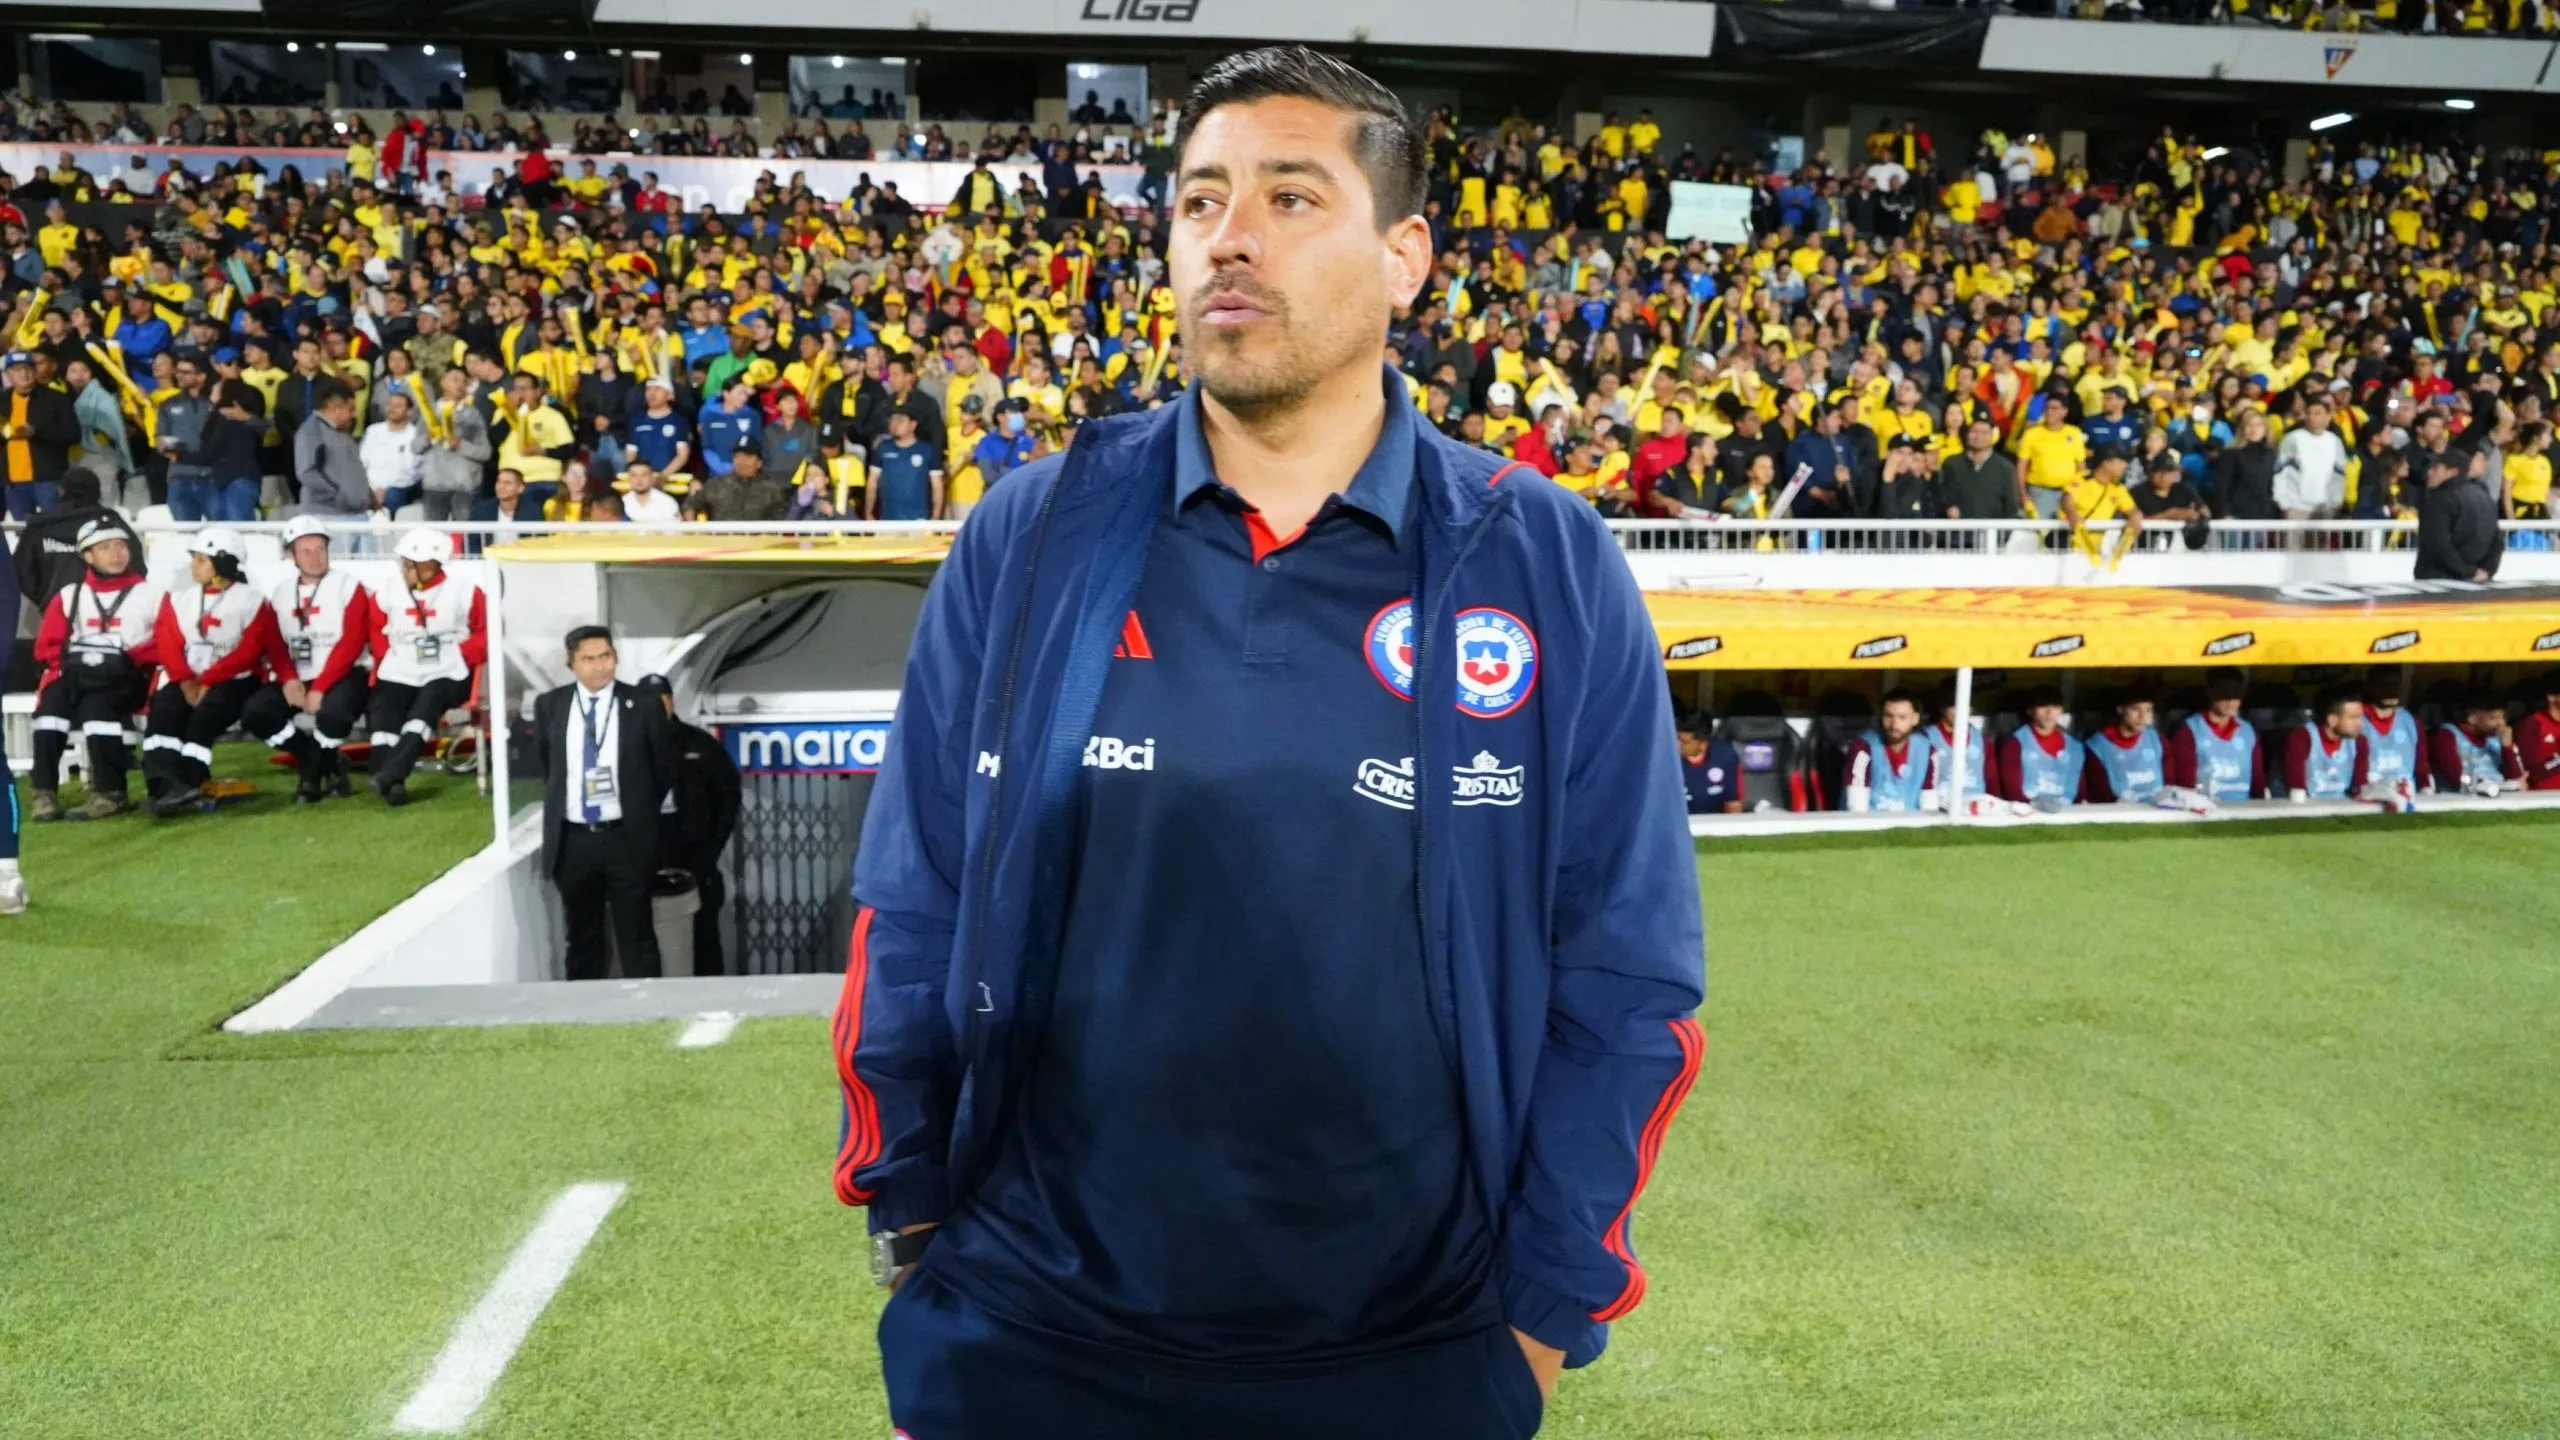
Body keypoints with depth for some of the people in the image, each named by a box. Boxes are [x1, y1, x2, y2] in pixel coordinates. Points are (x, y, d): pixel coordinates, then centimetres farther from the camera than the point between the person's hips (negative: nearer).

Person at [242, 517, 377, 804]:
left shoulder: (349, 586, -5)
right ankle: (327, 762, -1)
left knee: (334, 712, -36)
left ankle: (311, 772, -5)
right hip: (296, 678, 5)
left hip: (343, 675, -5)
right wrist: (288, 679, -13)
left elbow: (350, 646, -12)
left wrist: (319, 688, -18)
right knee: (254, 713, -16)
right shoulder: (279, 593, 11)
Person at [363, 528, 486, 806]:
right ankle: (391, 783, -30)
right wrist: (389, 660, 1)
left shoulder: (465, 592, -4)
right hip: (399, 677, 3)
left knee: (428, 702, -31)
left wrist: (459, 659, -9)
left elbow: (485, 633, 2)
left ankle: (390, 773, -41)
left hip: (447, 676, -3)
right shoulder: (387, 594, 3)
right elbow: (375, 632, 15)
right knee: (383, 712, -23)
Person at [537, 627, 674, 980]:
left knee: (637, 937, 1)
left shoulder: (643, 706, -5)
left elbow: (663, 769, 5)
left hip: (625, 839, -3)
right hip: (571, 841, 3)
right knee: (582, 937, 13)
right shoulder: (549, 706, 2)